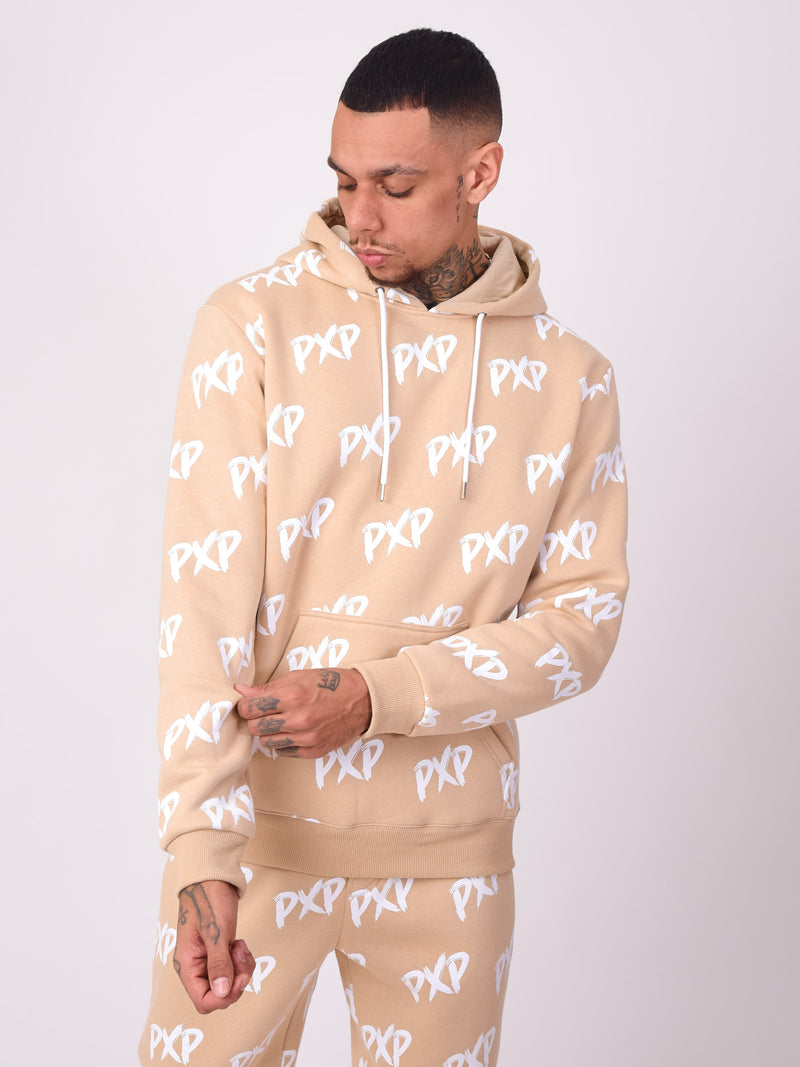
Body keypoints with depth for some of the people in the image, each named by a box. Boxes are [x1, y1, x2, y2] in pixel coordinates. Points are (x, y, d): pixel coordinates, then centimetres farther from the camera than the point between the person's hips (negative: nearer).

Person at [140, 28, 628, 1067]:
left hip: (451, 850, 2)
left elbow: (585, 612, -1)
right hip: (259, 824, -1)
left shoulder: (568, 378, 0)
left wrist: (380, 696, -16)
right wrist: (203, 855, -22)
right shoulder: (253, 326, -6)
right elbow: (204, 597, -13)